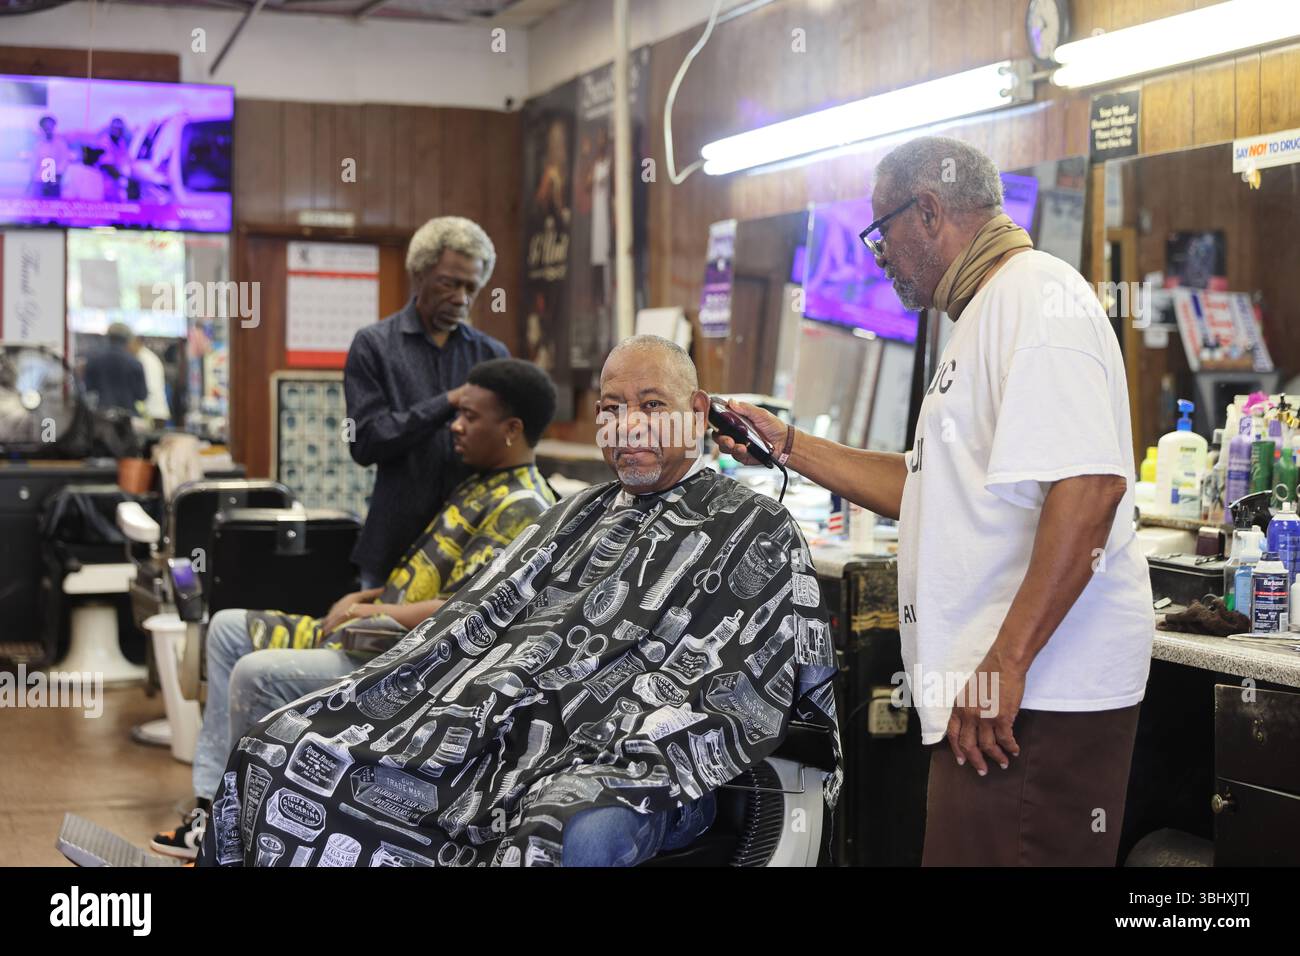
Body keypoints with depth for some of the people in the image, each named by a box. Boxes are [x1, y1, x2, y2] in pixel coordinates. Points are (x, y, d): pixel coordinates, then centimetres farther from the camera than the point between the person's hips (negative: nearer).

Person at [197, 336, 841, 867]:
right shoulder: (579, 515, 25)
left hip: (628, 756, -6)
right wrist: (348, 700, 4)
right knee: (282, 751, -10)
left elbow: (744, 692, -5)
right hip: (495, 725, 6)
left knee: (577, 835, -43)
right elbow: (482, 613, 18)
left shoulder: (756, 530, 6)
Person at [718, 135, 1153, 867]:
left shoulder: (1037, 295, -11)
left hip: (1038, 696, -10)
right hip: (991, 692, 10)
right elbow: (922, 489, 27)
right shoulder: (987, 314, 22)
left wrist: (1007, 663, -24)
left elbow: (1089, 486, -23)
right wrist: (788, 445, 25)